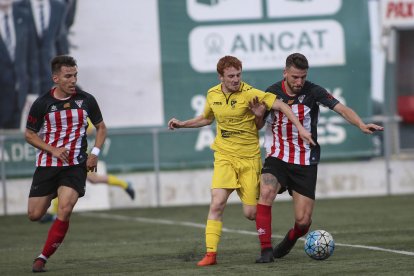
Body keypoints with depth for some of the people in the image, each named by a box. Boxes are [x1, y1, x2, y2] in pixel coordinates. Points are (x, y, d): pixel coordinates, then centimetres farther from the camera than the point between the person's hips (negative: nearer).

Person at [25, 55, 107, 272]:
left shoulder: (86, 100, 0)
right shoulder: (42, 103, -5)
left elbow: (101, 127, 14)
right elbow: (29, 134, 3)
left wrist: (95, 152, -1)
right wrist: (53, 149, -11)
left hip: (75, 165, 0)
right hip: (46, 165, 1)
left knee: (64, 212, -19)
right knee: (34, 215, 0)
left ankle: (43, 258, -5)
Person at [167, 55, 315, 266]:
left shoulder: (249, 93, -12)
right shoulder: (212, 95, 4)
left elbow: (280, 106, -14)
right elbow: (207, 118, 25)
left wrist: (300, 128, -23)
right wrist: (182, 124, 16)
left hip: (249, 158, -3)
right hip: (224, 156, 3)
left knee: (251, 213, -2)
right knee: (217, 203, -16)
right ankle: (210, 253, -11)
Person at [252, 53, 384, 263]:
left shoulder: (313, 92, -10)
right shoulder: (272, 93, -4)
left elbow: (341, 109, -19)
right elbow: (258, 126, 8)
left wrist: (361, 124, -37)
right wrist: (258, 115, -15)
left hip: (305, 162, 0)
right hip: (277, 157, 1)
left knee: (303, 220, -4)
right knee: (266, 193, -29)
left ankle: (291, 239, 33)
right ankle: (266, 250, -20)